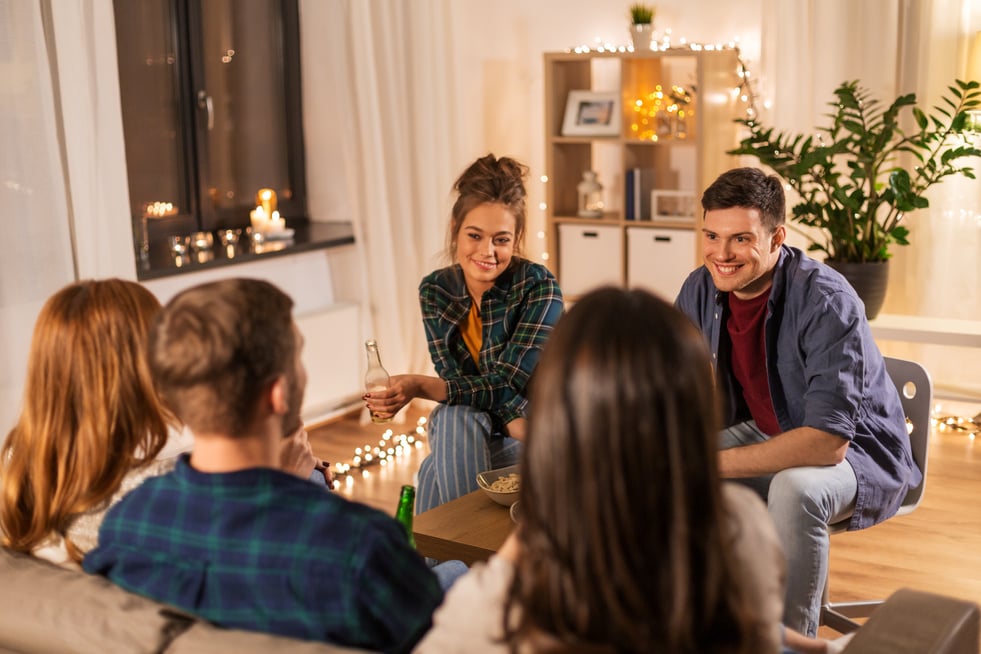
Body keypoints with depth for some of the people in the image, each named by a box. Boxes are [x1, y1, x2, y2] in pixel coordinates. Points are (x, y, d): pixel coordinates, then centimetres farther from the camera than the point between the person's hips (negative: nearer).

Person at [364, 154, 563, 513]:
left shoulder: (538, 286, -18)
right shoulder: (435, 290, -6)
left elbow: (507, 384, -23)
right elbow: (454, 380, -13)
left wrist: (420, 387, -37)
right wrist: (515, 421, -32)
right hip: (457, 442, 3)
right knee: (455, 421, -32)